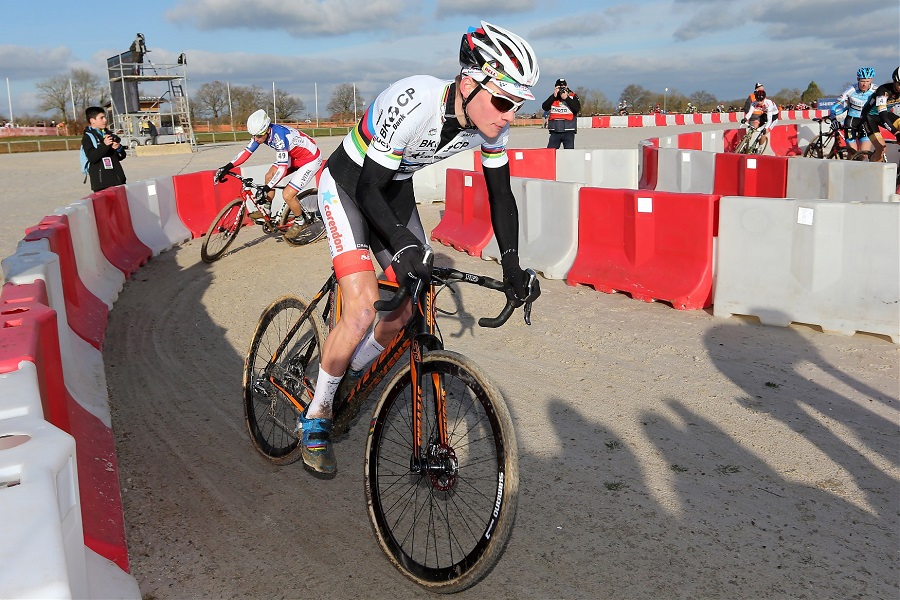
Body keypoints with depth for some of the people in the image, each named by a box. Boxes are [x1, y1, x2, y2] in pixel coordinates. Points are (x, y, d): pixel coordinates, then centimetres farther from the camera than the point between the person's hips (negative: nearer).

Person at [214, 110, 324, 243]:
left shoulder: (279, 136, -35)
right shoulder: (261, 132, -10)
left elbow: (282, 168, -36)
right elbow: (246, 151, -4)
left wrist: (267, 188, -39)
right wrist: (228, 167, -14)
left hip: (311, 159, -9)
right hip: (295, 156, 9)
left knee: (287, 195, -15)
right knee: (269, 177, 8)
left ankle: (301, 221, 10)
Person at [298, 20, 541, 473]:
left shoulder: (491, 122, -17)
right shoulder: (413, 104, -37)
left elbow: (500, 194, -6)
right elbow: (368, 189, -30)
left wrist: (511, 265, -16)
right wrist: (403, 243, -45)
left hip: (395, 189, 7)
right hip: (348, 185, -6)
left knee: (411, 305, 5)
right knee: (362, 309, -20)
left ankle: (350, 375, 33)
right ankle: (315, 416, 2)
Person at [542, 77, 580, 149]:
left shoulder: (572, 96, 2)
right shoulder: (553, 98, 9)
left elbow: (577, 109, -12)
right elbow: (544, 107, -5)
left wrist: (566, 98, -16)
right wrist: (554, 96, -12)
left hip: (568, 132, -2)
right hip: (555, 131, 2)